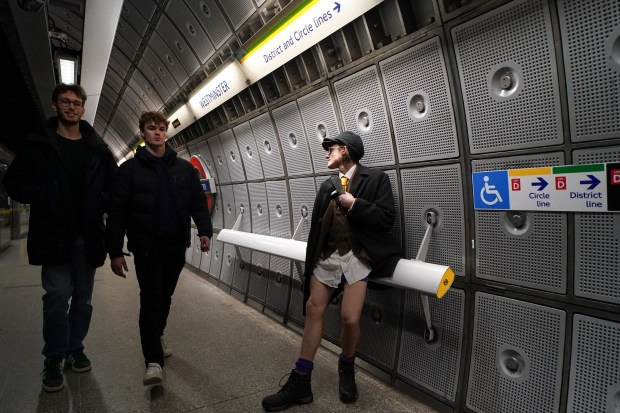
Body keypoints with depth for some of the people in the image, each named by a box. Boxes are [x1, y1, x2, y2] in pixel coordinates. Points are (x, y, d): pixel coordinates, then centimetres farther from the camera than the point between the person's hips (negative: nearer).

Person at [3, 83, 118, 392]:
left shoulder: (98, 149, 7)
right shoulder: (37, 145, 2)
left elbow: (115, 185, 12)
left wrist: (101, 204, -5)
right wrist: (41, 199, -12)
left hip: (87, 236, 3)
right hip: (53, 235, -2)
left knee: (83, 298, 11)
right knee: (58, 296, -4)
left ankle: (75, 348, 28)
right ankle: (54, 359, 13)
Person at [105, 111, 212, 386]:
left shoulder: (184, 168, 7)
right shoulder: (130, 169, -2)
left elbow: (198, 202, 6)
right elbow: (116, 212, -4)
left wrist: (204, 231, -9)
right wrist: (115, 252, -8)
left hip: (176, 246, 3)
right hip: (146, 247, -3)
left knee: (165, 297, 16)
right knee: (150, 299, -4)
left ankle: (157, 335, 41)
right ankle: (153, 361, 2)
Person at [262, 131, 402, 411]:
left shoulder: (375, 179, -1)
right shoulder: (328, 184, 14)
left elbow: (387, 218, -8)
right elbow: (317, 223, 15)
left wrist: (354, 204, -12)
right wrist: (311, 260, 14)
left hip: (357, 257, -5)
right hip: (327, 256, 5)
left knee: (350, 318, -9)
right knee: (313, 309, 1)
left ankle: (346, 369, 24)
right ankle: (300, 381, 13)